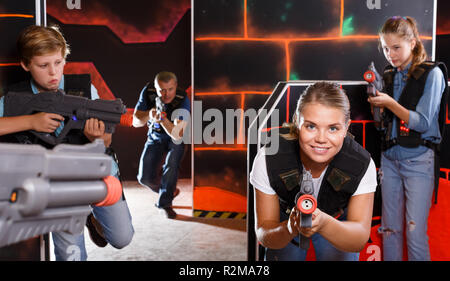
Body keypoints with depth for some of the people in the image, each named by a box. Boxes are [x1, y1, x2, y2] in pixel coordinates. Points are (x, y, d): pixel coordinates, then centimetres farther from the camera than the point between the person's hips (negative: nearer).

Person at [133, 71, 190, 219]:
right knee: (145, 177, -5)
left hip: (175, 139, -3)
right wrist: (149, 115, -38)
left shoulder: (182, 100, -31)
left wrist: (162, 117, -51)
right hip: (155, 137, 3)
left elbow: (177, 135, -37)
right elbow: (135, 122, -17)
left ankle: (164, 203, -8)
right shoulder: (148, 92, -22)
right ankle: (170, 190, 25)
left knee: (171, 166, -28)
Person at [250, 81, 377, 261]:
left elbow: (360, 239, -31)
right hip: (284, 224, 0)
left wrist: (324, 223, -54)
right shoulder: (268, 159, -34)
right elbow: (263, 232, -27)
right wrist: (288, 229, -52)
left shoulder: (362, 165, -31)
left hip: (339, 223, 1)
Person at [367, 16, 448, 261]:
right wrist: (377, 104, -6)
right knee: (390, 229, 11)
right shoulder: (389, 75, 10)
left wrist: (389, 103, -20)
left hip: (418, 160, -5)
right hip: (389, 158, 5)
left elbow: (423, 123, -12)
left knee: (415, 231, -4)